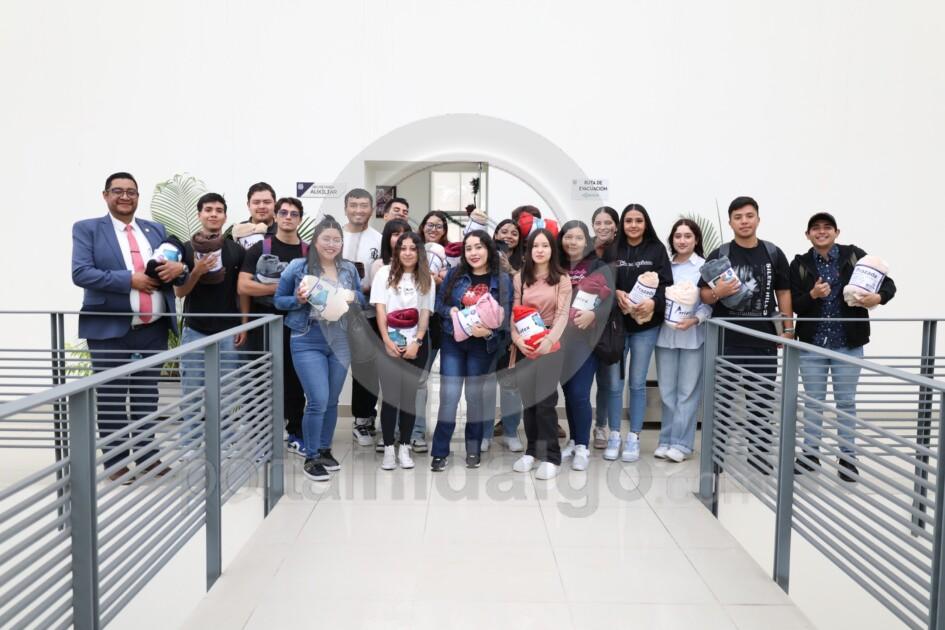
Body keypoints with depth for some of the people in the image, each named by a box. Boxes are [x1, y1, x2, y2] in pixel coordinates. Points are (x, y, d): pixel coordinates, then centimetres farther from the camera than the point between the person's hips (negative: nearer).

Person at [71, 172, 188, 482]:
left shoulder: (155, 229, 13)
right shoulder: (87, 229, 0)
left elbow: (175, 268, 13)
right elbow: (80, 273, -12)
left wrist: (179, 268, -12)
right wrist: (130, 280, -20)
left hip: (154, 328, 4)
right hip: (110, 329, -4)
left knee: (147, 395, 12)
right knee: (111, 398, 5)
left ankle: (146, 456, 24)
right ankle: (115, 461, 17)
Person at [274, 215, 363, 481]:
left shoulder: (349, 269, 6)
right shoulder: (297, 267, -5)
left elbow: (361, 300, 15)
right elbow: (279, 301, 1)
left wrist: (353, 298, -8)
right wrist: (299, 300, -19)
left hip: (340, 342, 4)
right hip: (307, 342, -4)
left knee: (332, 401, 12)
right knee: (318, 401, -10)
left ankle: (325, 450, 29)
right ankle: (311, 458, 6)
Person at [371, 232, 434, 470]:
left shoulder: (426, 279, 8)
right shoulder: (385, 273, 3)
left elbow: (425, 314, 2)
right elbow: (380, 309, -2)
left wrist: (416, 343, -11)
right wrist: (387, 341, -11)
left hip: (415, 345, 2)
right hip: (389, 344, -2)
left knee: (409, 396, 5)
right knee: (390, 396, -3)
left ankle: (404, 448, 13)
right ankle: (388, 449, 4)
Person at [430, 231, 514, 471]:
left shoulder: (502, 280, -7)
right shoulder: (454, 274, -1)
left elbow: (506, 315, -8)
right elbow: (438, 302, 6)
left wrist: (489, 332, -26)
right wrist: (450, 311, -16)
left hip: (482, 346, -1)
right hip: (452, 343, 1)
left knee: (475, 396, 11)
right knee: (449, 396, -2)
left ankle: (474, 449, 25)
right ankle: (441, 452, 7)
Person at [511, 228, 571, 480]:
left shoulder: (562, 279, 1)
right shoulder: (519, 278, 9)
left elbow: (563, 314, -6)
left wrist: (548, 341, -21)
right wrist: (517, 338, -14)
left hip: (550, 344, -3)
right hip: (524, 345, 3)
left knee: (545, 400, -7)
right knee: (528, 399, 7)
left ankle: (551, 457, 2)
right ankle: (532, 451, 19)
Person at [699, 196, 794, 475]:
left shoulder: (774, 254, 6)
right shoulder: (719, 255, 1)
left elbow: (783, 293, 10)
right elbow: (704, 295, 2)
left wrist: (788, 329, 4)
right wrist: (717, 292, -20)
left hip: (763, 341, 2)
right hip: (726, 341, -2)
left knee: (762, 400, 9)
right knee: (723, 399, 4)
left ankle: (759, 455, 21)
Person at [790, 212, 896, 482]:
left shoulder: (854, 255, -2)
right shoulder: (800, 264, 0)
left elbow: (888, 283, 1)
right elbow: (794, 305, -3)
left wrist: (878, 297, -20)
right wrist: (812, 295, -22)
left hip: (848, 344, -1)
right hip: (812, 344, 1)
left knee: (846, 402, 8)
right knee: (813, 401, 10)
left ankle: (847, 457, 20)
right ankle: (810, 453, 22)